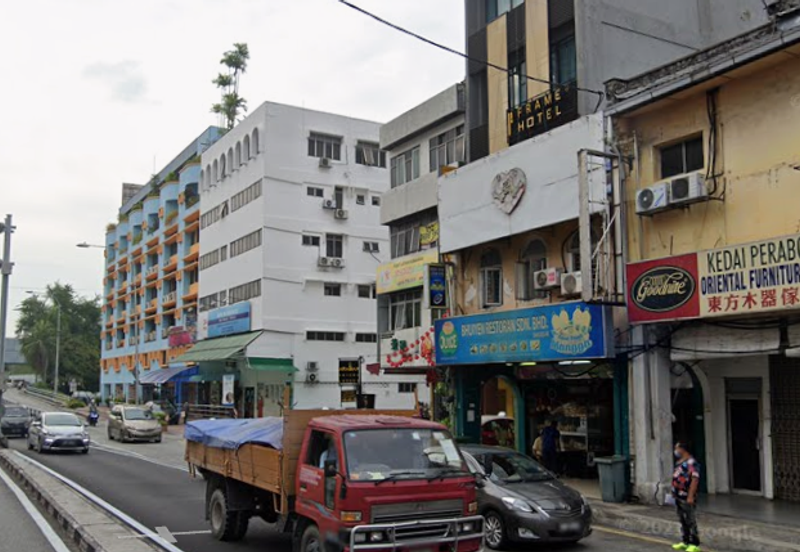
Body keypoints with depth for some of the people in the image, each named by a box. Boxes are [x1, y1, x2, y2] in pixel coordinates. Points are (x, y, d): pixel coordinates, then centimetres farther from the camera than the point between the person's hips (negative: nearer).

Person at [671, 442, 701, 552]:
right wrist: (673, 492, 20)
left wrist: (691, 496, -26)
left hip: (687, 498, -9)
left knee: (691, 521, -3)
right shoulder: (679, 462, 14)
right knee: (683, 521, 15)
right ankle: (685, 541, 23)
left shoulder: (691, 463, -16)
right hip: (678, 497, 9)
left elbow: (695, 479, -23)